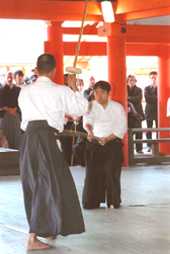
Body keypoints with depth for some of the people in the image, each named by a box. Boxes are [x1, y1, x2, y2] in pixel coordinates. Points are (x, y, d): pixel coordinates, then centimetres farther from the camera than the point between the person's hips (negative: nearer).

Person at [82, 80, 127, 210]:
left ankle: (113, 202, 1)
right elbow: (87, 120, -14)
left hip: (112, 144, -1)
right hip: (94, 144, 1)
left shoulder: (117, 107, 2)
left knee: (111, 172, -11)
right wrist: (89, 131, -36)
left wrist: (107, 139, -14)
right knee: (93, 173, -5)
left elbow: (122, 128, -2)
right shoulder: (91, 106, 4)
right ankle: (91, 202, 5)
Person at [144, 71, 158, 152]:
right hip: (149, 111, 1)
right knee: (149, 130, 2)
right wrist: (156, 97, -10)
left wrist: (151, 99, -10)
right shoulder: (146, 88, 10)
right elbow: (147, 98, -7)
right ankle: (149, 146, 8)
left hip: (158, 111, -1)